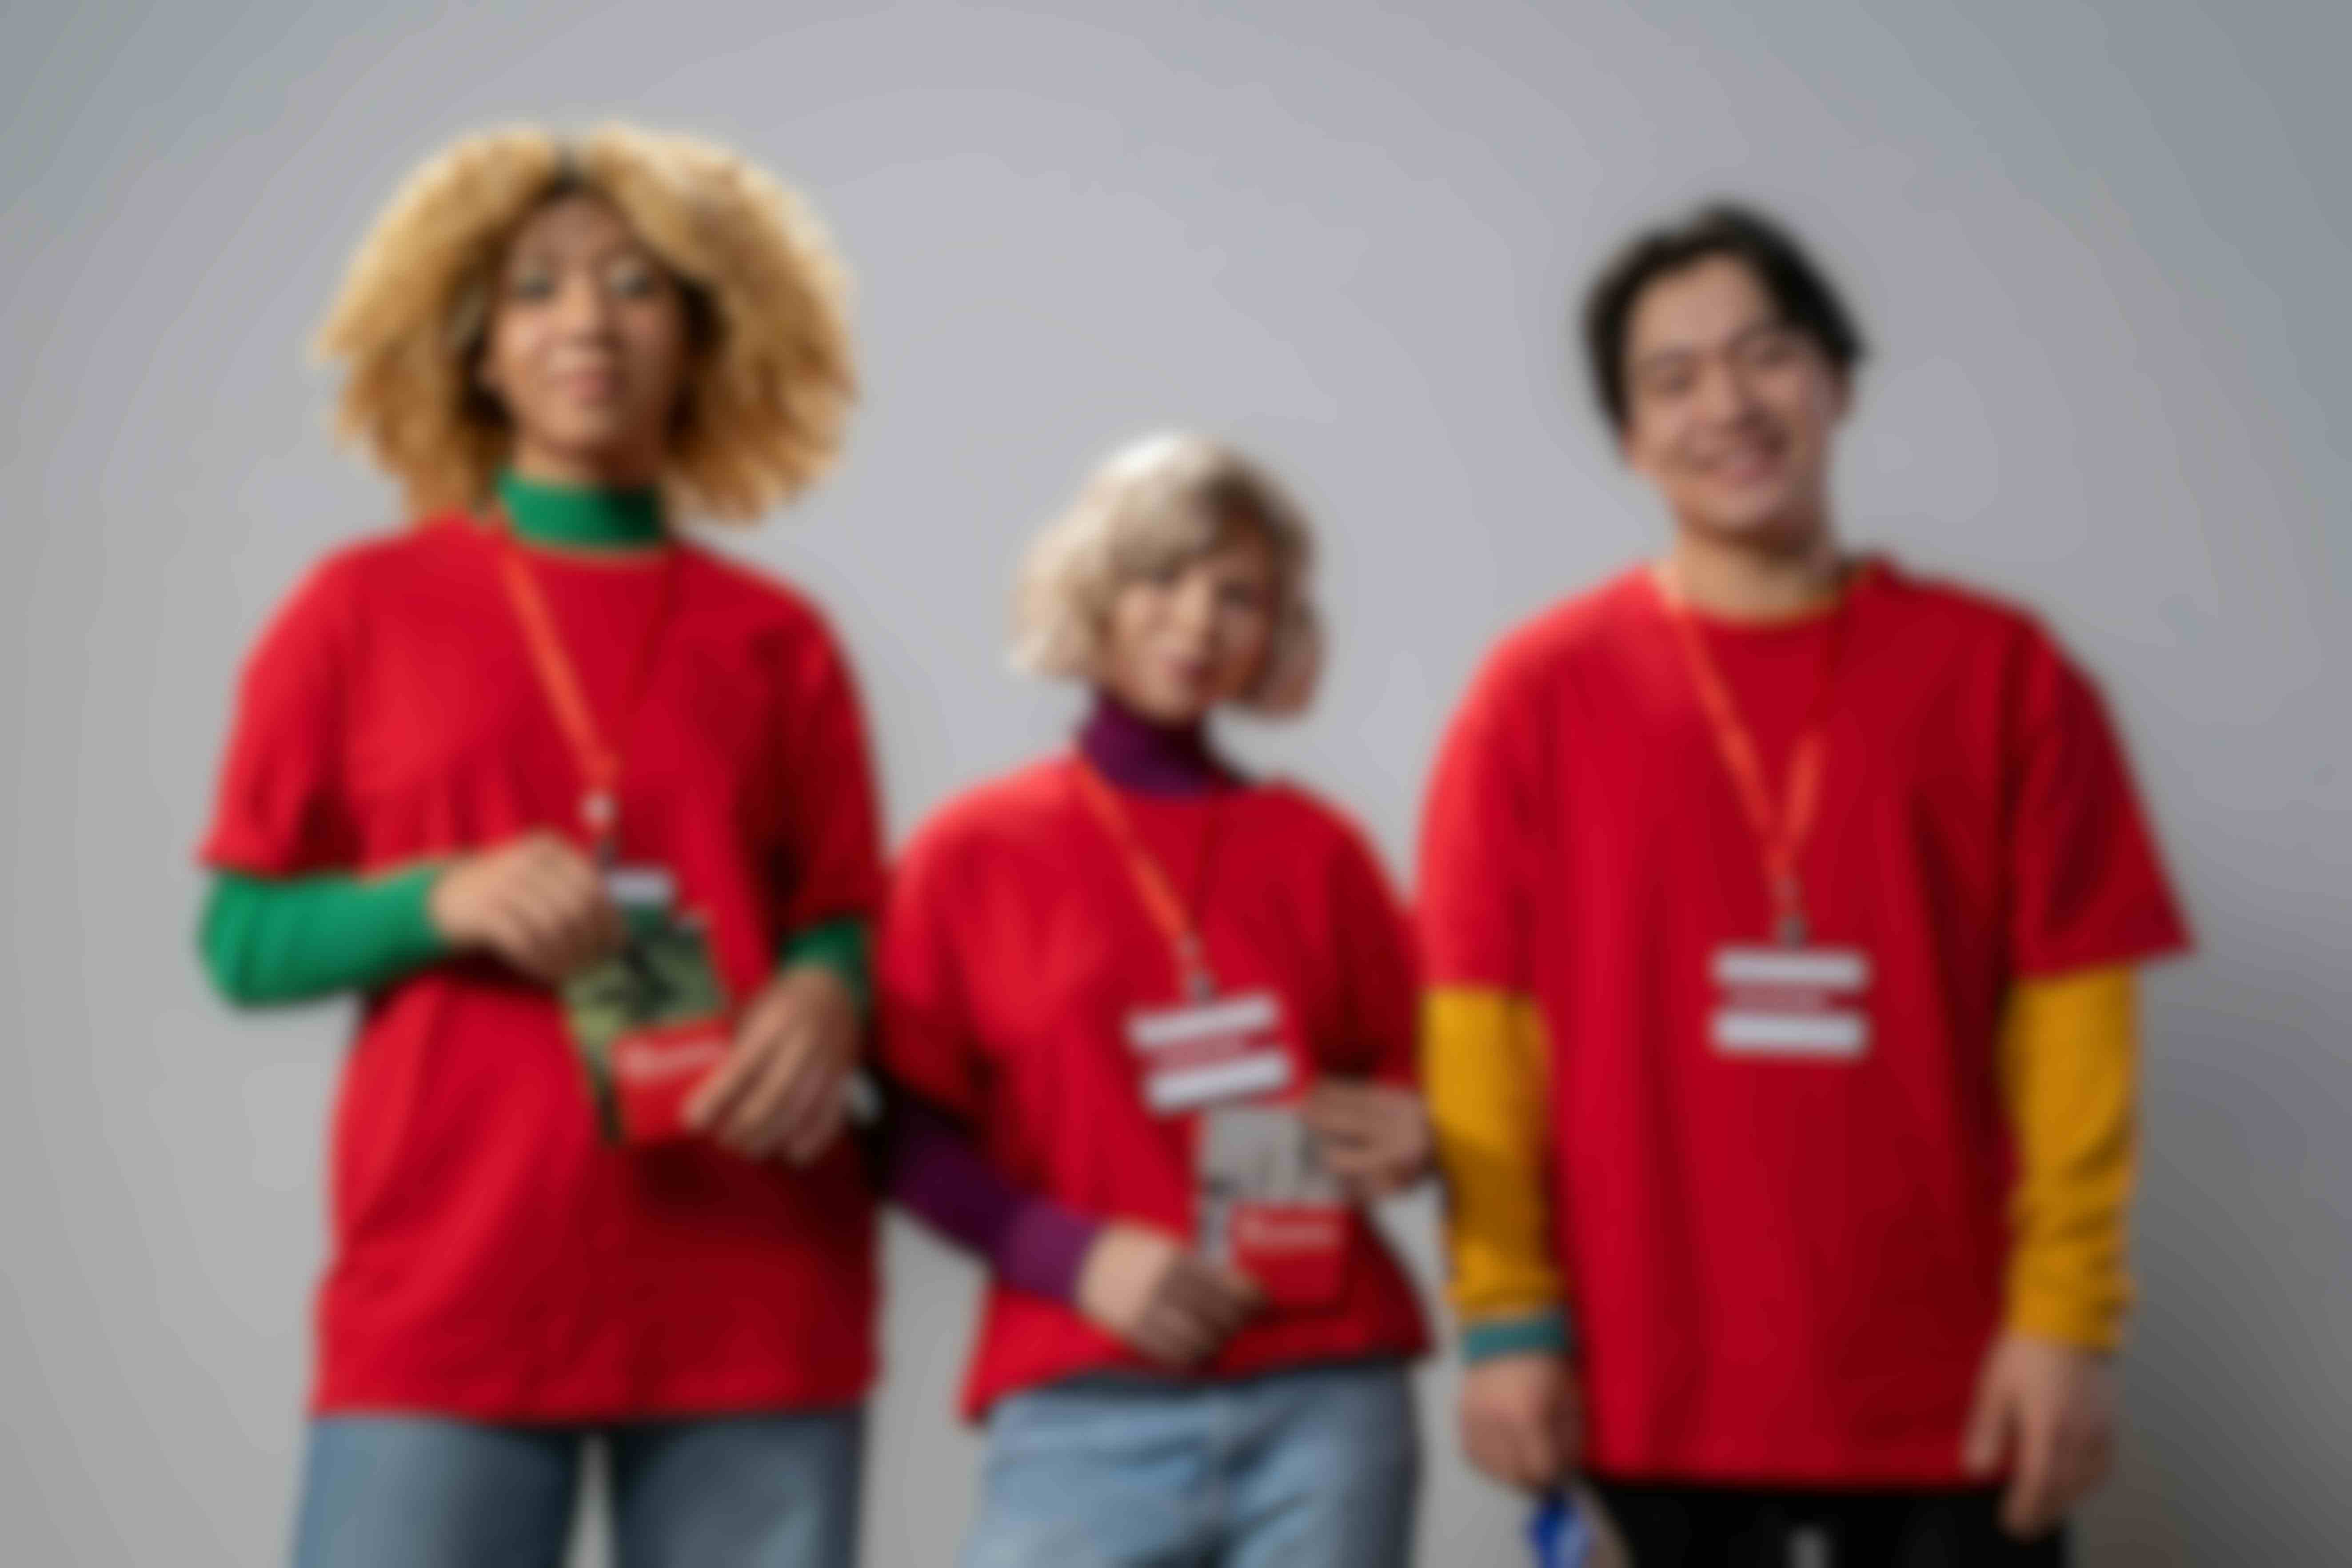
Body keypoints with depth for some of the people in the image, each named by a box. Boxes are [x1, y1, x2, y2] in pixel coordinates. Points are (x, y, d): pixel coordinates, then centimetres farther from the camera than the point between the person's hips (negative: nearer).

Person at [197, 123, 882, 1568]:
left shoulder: (777, 641, 11)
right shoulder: (361, 611, 7)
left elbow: (850, 924, 13)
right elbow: (244, 940, 7)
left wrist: (828, 998, -10)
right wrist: (442, 903, -12)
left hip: (754, 1296, 2)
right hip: (450, 1286, -2)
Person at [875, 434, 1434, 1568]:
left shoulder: (1314, 851, 10)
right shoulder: (973, 855, 5)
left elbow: (1405, 1068, 19)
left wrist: (1411, 1137, -4)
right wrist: (1077, 1258, -12)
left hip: (1326, 1401, 2)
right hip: (1085, 1411, -2)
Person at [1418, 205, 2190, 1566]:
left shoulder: (2004, 674, 2)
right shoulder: (1542, 691, 1)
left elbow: (2072, 1022, 0)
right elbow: (1484, 1029, 0)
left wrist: (2068, 1318, -7)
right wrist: (1508, 1321, -5)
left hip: (1953, 1387, 0)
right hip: (1660, 1387, 0)